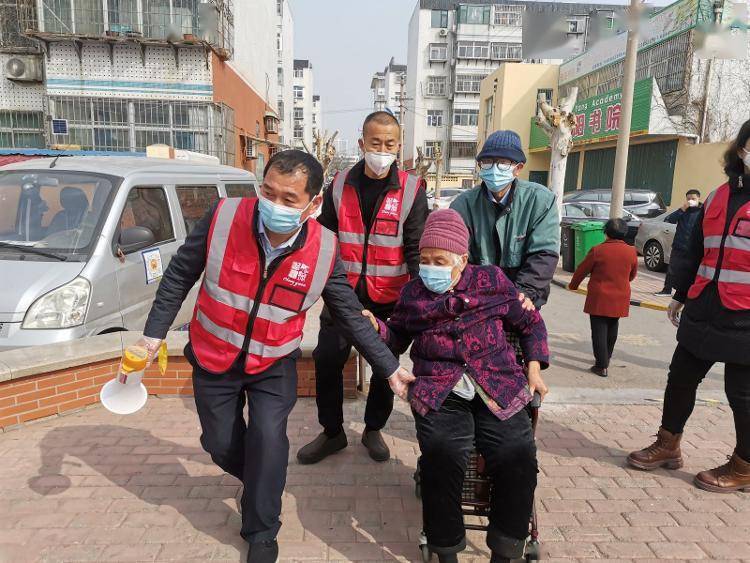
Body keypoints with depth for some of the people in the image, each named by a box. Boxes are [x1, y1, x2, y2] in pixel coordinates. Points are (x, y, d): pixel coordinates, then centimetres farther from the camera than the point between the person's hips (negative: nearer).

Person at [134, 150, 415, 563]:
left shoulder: (324, 250, -19)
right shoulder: (223, 217, -22)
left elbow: (351, 317, -6)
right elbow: (179, 275, -6)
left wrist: (390, 369, -3)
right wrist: (154, 333, -5)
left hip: (274, 364, -1)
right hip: (213, 358, 1)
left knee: (268, 438, -13)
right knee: (221, 445, 12)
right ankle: (261, 479, 47)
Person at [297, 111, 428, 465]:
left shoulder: (412, 190, -6)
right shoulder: (340, 185, 1)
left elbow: (416, 248, -8)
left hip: (389, 298, -1)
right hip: (343, 293, 2)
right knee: (327, 360, 3)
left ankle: (373, 429, 35)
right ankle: (332, 432, 24)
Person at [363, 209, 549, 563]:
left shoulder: (492, 281, 7)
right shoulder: (413, 294, 10)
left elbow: (530, 323, 18)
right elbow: (398, 339, 23)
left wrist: (534, 368, 9)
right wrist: (376, 327, 2)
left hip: (498, 392, 1)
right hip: (440, 395, 0)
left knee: (518, 461, -22)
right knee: (442, 457, -28)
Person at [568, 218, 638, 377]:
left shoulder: (598, 250, -12)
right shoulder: (631, 252, -2)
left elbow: (582, 270, -2)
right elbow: (633, 274, 12)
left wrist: (572, 285, 15)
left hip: (599, 298, -4)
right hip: (620, 299, 4)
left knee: (599, 331, 1)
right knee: (612, 328, 20)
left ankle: (602, 366, -1)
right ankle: (606, 359, 33)